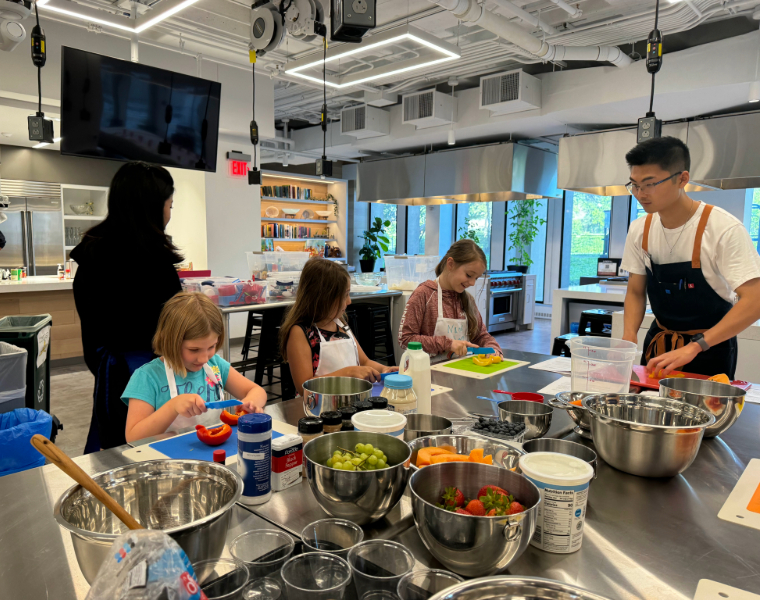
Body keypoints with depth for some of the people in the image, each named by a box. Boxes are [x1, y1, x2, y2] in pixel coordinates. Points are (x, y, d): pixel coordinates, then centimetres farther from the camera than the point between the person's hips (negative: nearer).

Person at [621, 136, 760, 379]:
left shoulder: (724, 229, -21)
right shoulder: (640, 230, -5)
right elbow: (635, 292, 2)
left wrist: (694, 347, -35)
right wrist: (628, 337, -15)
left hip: (710, 350, -4)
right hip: (659, 344, 4)